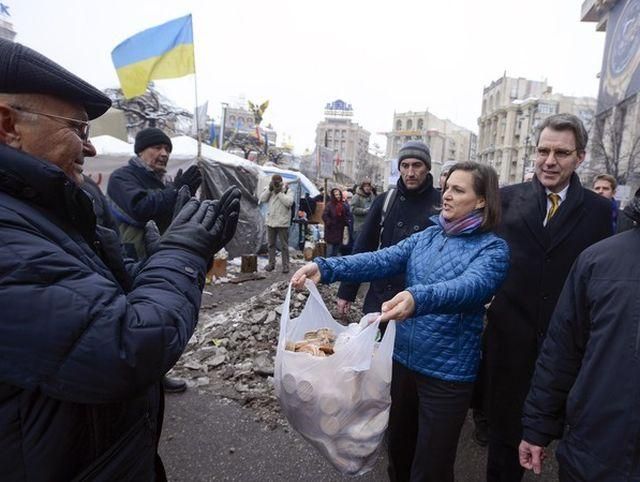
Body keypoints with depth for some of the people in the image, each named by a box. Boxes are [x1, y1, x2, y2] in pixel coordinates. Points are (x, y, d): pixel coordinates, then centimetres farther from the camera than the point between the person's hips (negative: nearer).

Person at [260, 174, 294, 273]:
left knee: (284, 245, 1)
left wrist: (279, 192, -17)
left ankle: (285, 265, 8)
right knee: (271, 244, 13)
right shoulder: (270, 190, 9)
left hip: (282, 222, -5)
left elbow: (289, 202, -19)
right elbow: (262, 199, -1)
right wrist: (269, 189, -9)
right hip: (271, 221, 5)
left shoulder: (287, 190, -4)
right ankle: (271, 263, 24)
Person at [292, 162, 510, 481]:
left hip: (448, 372, -5)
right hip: (403, 357, 5)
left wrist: (418, 298, -50)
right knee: (398, 446, 25)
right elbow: (382, 260, -8)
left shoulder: (492, 248, -11)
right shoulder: (426, 236, 4)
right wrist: (326, 268, -23)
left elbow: (471, 286, -31)